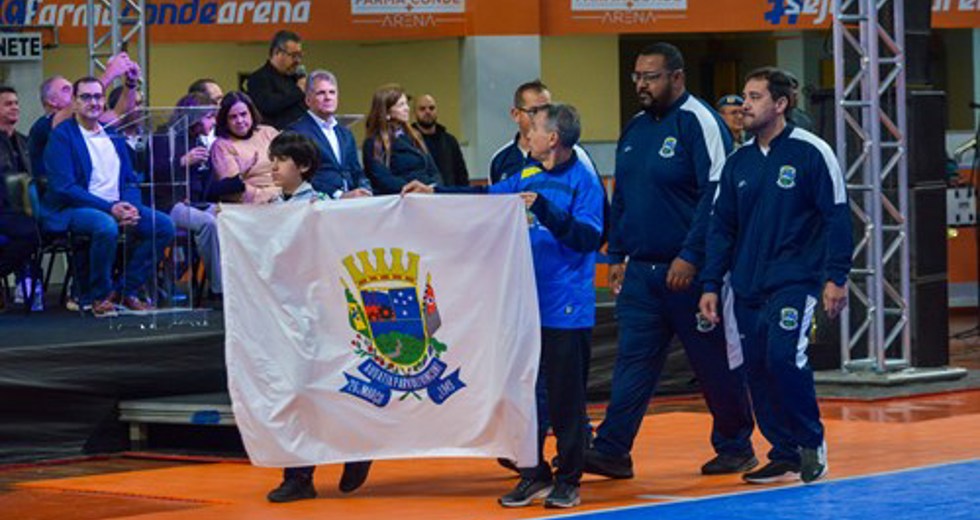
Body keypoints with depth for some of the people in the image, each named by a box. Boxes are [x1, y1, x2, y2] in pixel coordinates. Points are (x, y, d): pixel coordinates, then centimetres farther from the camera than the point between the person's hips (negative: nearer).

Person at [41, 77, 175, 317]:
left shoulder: (113, 135, 17)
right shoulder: (62, 135, -5)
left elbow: (130, 180, 16)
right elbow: (64, 187, -14)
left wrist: (130, 207, -8)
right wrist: (109, 208, -20)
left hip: (117, 207, 7)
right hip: (72, 211, -7)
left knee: (164, 225, -13)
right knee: (106, 226, -38)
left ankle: (127, 290, -3)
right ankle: (98, 296, -17)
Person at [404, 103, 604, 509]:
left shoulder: (582, 181, -8)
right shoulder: (528, 176, 11)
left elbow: (589, 236, -18)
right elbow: (487, 197, 24)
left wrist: (543, 208, -24)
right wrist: (433, 192, 24)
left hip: (566, 308, -7)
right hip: (526, 304, 7)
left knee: (566, 398, 0)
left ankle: (568, 479, 9)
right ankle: (534, 475, 17)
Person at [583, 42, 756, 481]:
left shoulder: (698, 123, -11)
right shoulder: (635, 128, 13)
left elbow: (716, 195, -17)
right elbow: (621, 197, 21)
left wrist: (690, 257, -20)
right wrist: (616, 256, 16)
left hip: (689, 272, -7)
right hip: (640, 270, 7)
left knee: (714, 362, 4)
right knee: (633, 360, 1)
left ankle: (734, 448, 16)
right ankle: (613, 450, -3)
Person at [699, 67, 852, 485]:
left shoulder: (811, 153, -5)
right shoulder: (738, 163, 11)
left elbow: (837, 218, -4)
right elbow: (721, 227, 15)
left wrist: (835, 278, -9)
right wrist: (711, 285, 9)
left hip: (795, 279, -6)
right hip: (747, 287, 6)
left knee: (783, 356, -21)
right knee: (758, 370, 3)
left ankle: (812, 442, -3)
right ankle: (785, 454, 14)